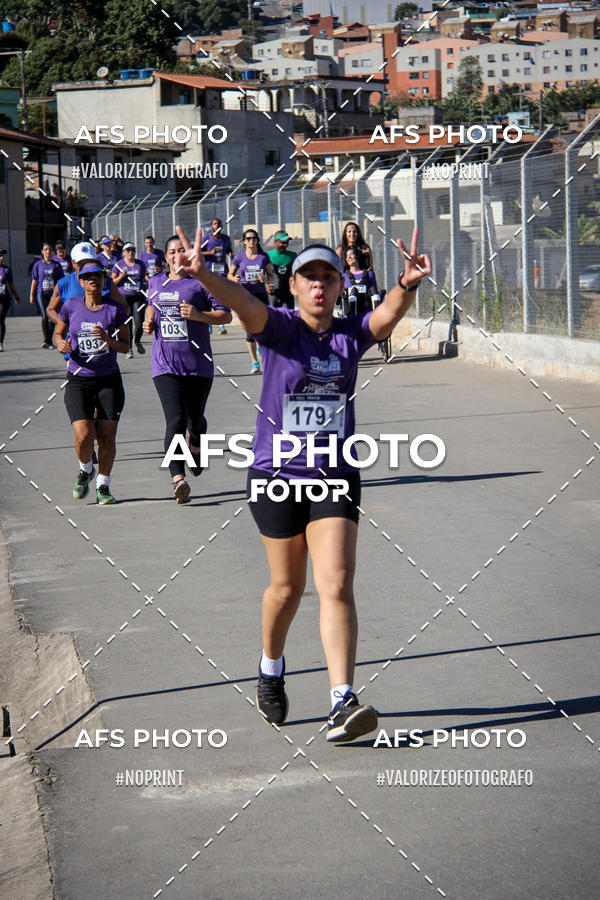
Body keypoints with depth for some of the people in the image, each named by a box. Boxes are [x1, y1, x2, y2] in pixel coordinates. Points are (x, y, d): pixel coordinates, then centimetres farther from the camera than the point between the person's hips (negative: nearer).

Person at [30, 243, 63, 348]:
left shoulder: (56, 265, 7)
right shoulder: (38, 264, 7)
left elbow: (60, 281, 8)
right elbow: (34, 280, 9)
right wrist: (31, 295, 6)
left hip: (53, 293, 1)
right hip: (41, 293, -1)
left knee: (52, 317, 1)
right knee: (45, 316, -16)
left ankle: (49, 341, 12)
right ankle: (45, 340, -18)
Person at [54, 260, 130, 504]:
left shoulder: (115, 308, 0)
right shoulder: (71, 306, 1)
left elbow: (125, 346, 4)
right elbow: (58, 333, 15)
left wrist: (108, 340, -17)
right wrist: (61, 343, -8)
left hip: (109, 380, 1)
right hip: (78, 381, -1)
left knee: (107, 438, -3)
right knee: (84, 435, -15)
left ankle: (103, 486, 17)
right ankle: (85, 470, 17)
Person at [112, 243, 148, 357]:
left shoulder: (140, 264, 12)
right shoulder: (118, 264, 5)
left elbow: (146, 277, 22)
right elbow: (113, 282, 5)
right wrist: (121, 276, -12)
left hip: (138, 296, 1)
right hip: (124, 297, -1)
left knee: (139, 323, -9)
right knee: (127, 324, -1)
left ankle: (137, 341, 21)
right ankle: (129, 349, 11)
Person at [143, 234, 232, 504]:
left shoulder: (201, 282, -2)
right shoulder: (156, 283, 11)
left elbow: (226, 315, -5)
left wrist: (198, 315, -20)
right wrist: (149, 322, 11)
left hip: (198, 363, -1)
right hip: (165, 364, 1)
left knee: (195, 418, 13)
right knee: (176, 420, -16)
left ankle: (196, 447, 50)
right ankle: (178, 479, -24)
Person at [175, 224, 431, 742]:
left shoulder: (352, 335, 0)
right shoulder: (278, 327, -6)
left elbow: (389, 313, -20)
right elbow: (243, 302, -26)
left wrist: (407, 286, -44)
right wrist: (203, 276, -47)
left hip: (335, 476, 1)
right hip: (276, 475, -1)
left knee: (336, 584, -11)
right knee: (287, 587, 12)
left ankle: (342, 703, -15)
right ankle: (271, 672, 40)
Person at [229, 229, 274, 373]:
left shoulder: (263, 256, 3)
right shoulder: (239, 257, 3)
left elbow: (271, 275, 10)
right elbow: (230, 274, 13)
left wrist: (265, 279, -12)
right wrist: (234, 279, -10)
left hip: (261, 295, 0)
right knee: (250, 330, -3)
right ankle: (255, 363, 5)